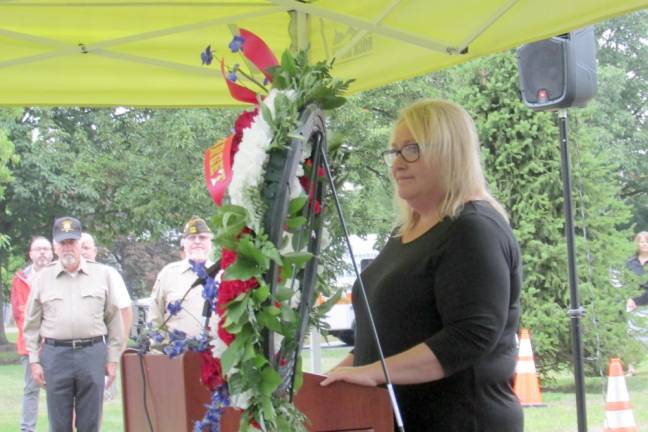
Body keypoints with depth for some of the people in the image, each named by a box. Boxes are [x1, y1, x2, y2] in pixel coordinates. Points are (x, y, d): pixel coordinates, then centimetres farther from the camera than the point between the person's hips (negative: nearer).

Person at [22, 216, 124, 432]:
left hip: (93, 352, 0)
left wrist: (112, 359, 4)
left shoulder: (102, 274, 6)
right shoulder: (43, 278, 7)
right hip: (55, 355, 0)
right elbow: (32, 324, 10)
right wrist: (34, 361, 5)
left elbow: (114, 319, 7)